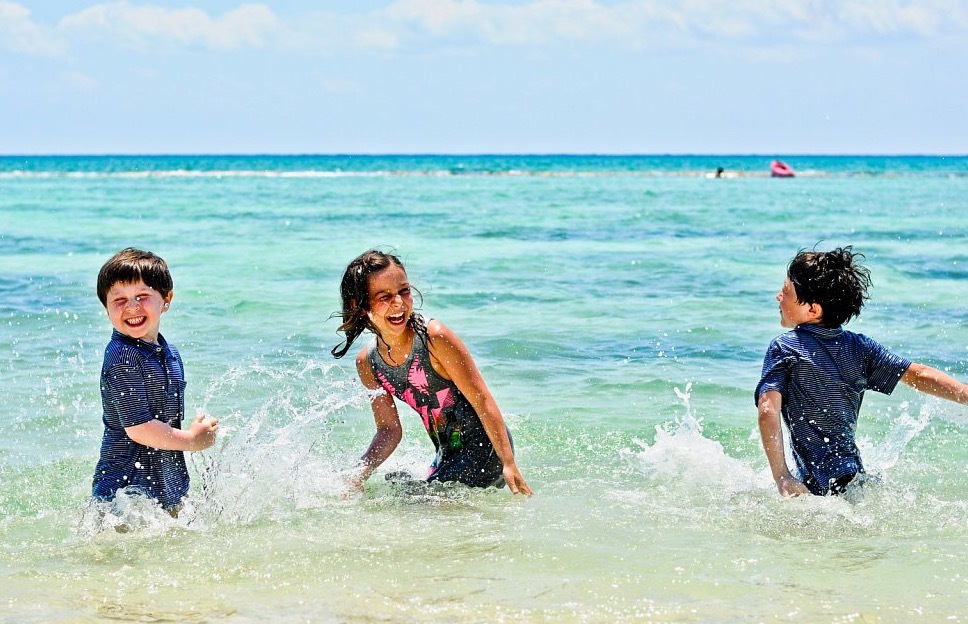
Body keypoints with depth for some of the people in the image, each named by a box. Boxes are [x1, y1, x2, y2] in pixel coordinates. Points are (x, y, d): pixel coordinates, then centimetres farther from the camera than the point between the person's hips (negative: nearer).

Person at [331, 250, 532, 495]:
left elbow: (482, 401, -19)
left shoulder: (435, 337, -21)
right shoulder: (367, 363, -2)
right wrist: (359, 474, -13)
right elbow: (389, 431, 4)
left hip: (484, 447, -7)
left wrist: (509, 465, -22)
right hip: (447, 455, 7)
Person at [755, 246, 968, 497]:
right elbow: (919, 375, 4)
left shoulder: (784, 348, -4)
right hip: (856, 478, 5)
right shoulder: (859, 347, 9)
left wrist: (781, 477, -21)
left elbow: (768, 410, -17)